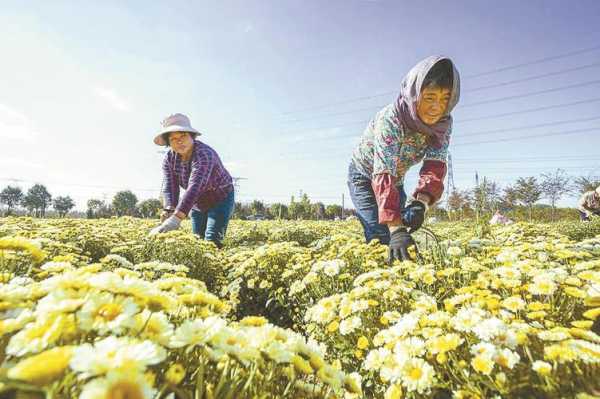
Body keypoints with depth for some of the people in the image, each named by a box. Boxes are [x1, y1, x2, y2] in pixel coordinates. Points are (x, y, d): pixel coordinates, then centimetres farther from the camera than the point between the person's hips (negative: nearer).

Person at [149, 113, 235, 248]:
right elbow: (169, 188, -20)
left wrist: (176, 219, -54)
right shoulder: (169, 159, -11)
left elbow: (194, 187, -44)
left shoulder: (204, 154, -32)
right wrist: (169, 210, -40)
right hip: (198, 204, 6)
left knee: (212, 242, -15)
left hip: (220, 200, -6)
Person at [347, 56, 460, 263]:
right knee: (382, 236, -17)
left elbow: (435, 167, -26)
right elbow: (384, 175, -44)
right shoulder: (390, 119, -35)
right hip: (365, 177, -5)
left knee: (403, 234, 6)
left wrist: (420, 202, -46)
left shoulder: (443, 123, -17)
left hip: (396, 181, 6)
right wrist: (396, 229, -53)